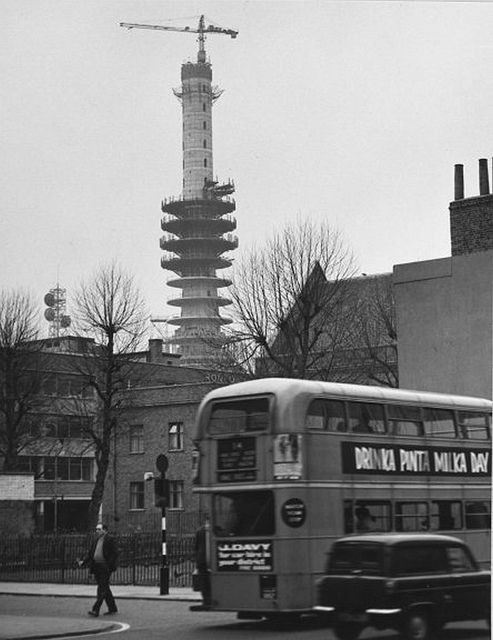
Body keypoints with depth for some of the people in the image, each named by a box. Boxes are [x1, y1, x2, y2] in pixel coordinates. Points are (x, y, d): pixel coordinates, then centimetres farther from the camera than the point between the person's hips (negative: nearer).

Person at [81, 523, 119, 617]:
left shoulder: (110, 539, -7)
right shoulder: (96, 540, 16)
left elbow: (114, 553, -11)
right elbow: (90, 553, 18)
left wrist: (109, 565, -19)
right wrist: (84, 562, 6)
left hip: (105, 568, -8)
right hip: (97, 567, 8)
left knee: (102, 589, -10)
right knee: (105, 589, 13)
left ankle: (96, 610, -14)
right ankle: (112, 608, 22)